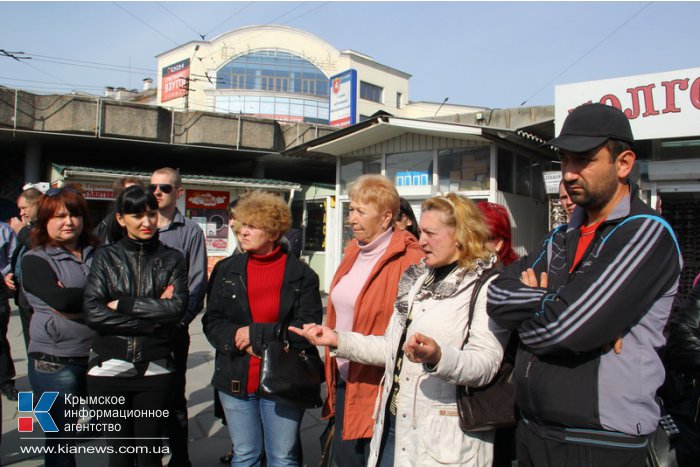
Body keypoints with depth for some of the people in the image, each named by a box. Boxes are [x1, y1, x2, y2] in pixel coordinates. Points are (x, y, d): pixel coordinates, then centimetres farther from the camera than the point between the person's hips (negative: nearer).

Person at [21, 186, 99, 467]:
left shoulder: (98, 254, 7)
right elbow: (62, 300, -20)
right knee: (61, 441, 10)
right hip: (56, 363, -3)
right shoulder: (35, 260, -4)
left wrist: (75, 300, -16)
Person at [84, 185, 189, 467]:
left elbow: (177, 307, -12)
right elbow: (93, 312, -9)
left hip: (155, 367, 0)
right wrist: (152, 319, -13)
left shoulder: (172, 259, 3)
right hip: (111, 366, 0)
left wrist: (123, 304, -11)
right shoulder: (106, 256, 3)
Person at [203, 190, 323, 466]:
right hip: (235, 381, 3)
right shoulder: (225, 270, 4)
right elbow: (211, 322, 3)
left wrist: (256, 334, -17)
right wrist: (238, 340, -16)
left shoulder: (301, 275, -7)